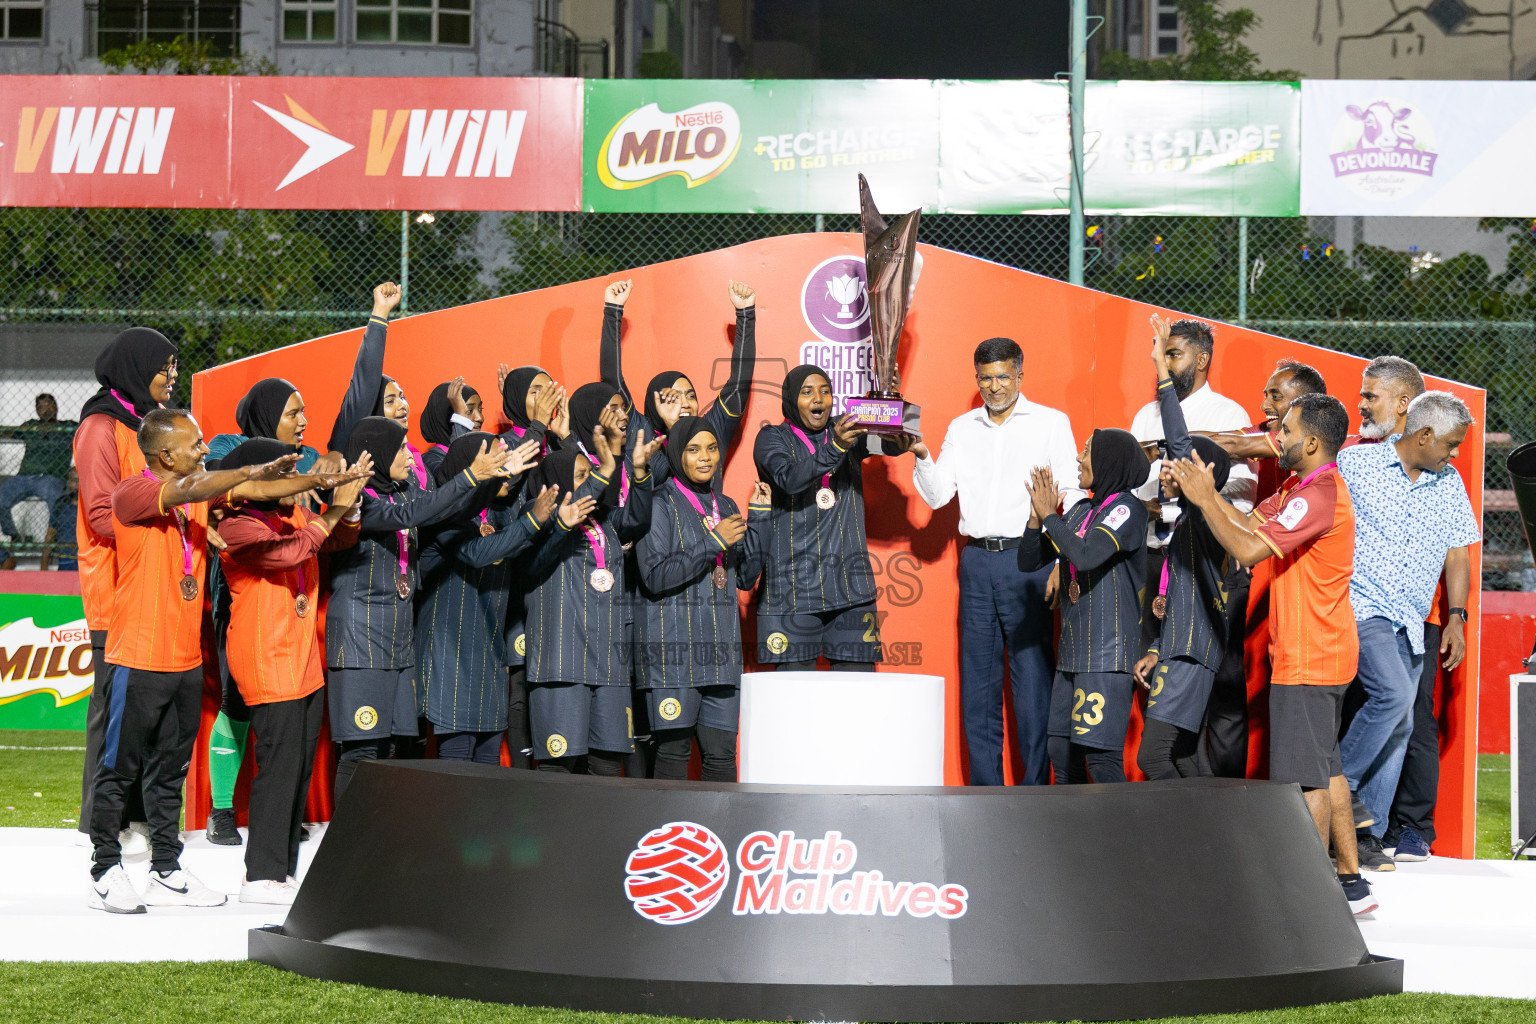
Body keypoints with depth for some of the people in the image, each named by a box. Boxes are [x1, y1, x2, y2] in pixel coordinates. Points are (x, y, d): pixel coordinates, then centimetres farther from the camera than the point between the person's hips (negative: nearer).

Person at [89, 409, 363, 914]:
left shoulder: (200, 491, 9)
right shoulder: (133, 492, -13)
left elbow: (253, 491, 5)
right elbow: (186, 491, -30)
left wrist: (321, 480, -6)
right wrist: (251, 471, -39)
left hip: (186, 659, 7)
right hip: (138, 659, -7)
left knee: (171, 769, 12)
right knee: (120, 767, 0)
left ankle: (166, 872, 17)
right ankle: (106, 871, 7)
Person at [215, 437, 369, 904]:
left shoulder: (295, 515, 12)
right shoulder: (238, 527, -12)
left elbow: (339, 540, 17)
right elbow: (291, 550, -26)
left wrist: (350, 501, -3)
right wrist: (335, 508, -18)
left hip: (306, 663, 9)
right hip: (267, 664, -8)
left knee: (301, 765, 8)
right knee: (280, 763, -10)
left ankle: (282, 870, 14)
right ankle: (261, 876, -6)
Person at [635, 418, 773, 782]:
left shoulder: (724, 506, 17)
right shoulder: (659, 504, -1)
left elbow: (746, 578, 17)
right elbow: (655, 577, -12)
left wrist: (759, 518, 8)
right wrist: (713, 542, -12)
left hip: (720, 649, 5)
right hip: (673, 649, -5)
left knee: (722, 754, 2)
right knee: (673, 752, -6)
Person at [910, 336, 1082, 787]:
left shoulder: (1051, 423, 4)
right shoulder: (961, 428, 14)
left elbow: (1074, 497, 1)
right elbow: (938, 496, 10)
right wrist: (921, 456, -8)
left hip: (1026, 559, -4)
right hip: (977, 560, 4)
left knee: (1032, 677, -6)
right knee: (977, 679, 4)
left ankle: (1036, 788, -2)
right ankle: (985, 789, 9)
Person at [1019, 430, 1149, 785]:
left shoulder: (1126, 508, -8)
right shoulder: (1080, 512, 14)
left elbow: (1085, 555, -24)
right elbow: (1029, 561, 16)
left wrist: (1050, 516, -10)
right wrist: (1036, 518, -1)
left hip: (1109, 653, -9)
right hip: (1073, 650, 9)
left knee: (1102, 756, -13)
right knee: (1061, 753, 10)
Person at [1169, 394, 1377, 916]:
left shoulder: (1320, 495, -20)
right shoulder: (1301, 489, 13)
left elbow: (1248, 548, -26)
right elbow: (1249, 523, 11)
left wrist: (1203, 499, -17)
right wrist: (1207, 491, 0)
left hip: (1306, 660, -11)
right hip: (1326, 656, 11)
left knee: (1305, 777, -7)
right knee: (1325, 768, 15)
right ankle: (1351, 882, 20)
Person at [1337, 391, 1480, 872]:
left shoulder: (1450, 484, 13)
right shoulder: (1355, 464, -3)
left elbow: (1457, 554, 15)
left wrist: (1456, 617, 5)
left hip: (1411, 624, 6)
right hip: (1361, 608, -6)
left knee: (1399, 725, 2)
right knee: (1393, 693, -26)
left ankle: (1368, 835, 7)